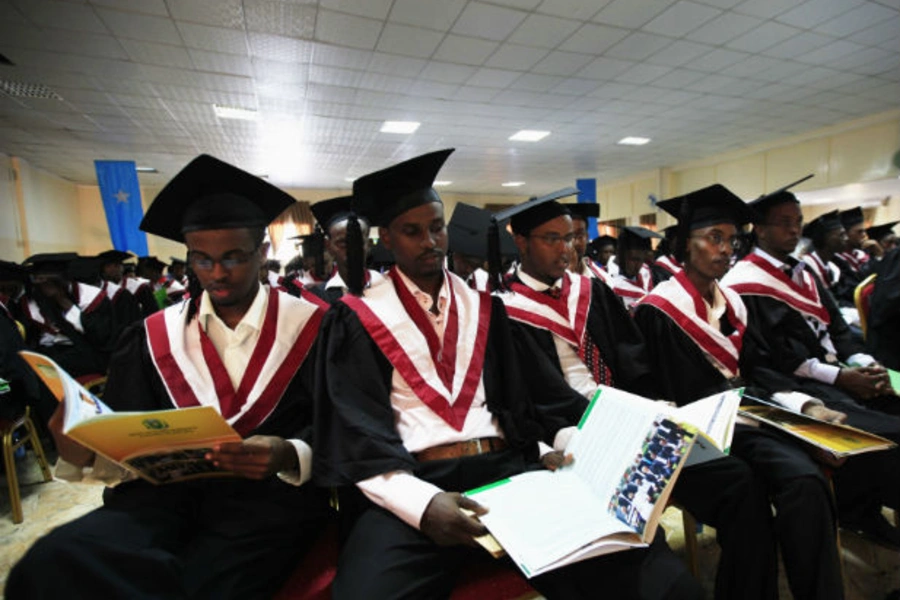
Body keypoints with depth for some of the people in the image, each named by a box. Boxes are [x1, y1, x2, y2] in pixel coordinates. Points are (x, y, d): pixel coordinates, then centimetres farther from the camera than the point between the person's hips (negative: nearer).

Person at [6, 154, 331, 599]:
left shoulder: (309, 325, -1)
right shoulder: (157, 334, 10)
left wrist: (289, 456, -24)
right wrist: (91, 446, -13)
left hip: (270, 493, -3)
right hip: (168, 491, 4)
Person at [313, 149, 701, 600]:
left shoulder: (484, 307, 13)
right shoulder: (357, 320, 3)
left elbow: (531, 395, 10)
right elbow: (359, 437, -5)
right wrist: (422, 503, -20)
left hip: (509, 470, 3)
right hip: (413, 488, -2)